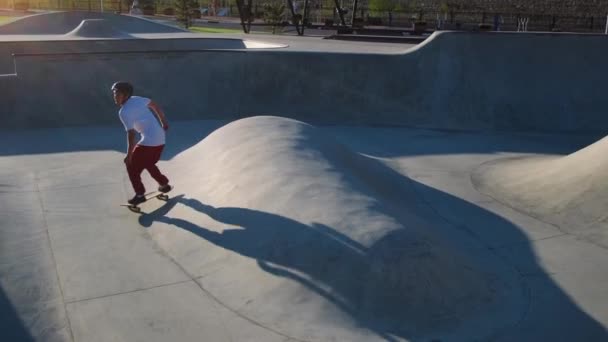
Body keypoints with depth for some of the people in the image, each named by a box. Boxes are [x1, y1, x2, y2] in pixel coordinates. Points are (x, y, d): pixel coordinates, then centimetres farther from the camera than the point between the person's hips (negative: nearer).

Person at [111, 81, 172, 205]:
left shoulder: (124, 112, -13)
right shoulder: (137, 99, 9)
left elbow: (131, 135, -18)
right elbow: (154, 105, 19)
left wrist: (129, 155, -13)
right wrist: (163, 121, 28)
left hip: (148, 140, -9)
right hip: (160, 137, 9)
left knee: (132, 166, 5)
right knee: (148, 163, 30)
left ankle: (140, 194, 5)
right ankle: (164, 184, 40)